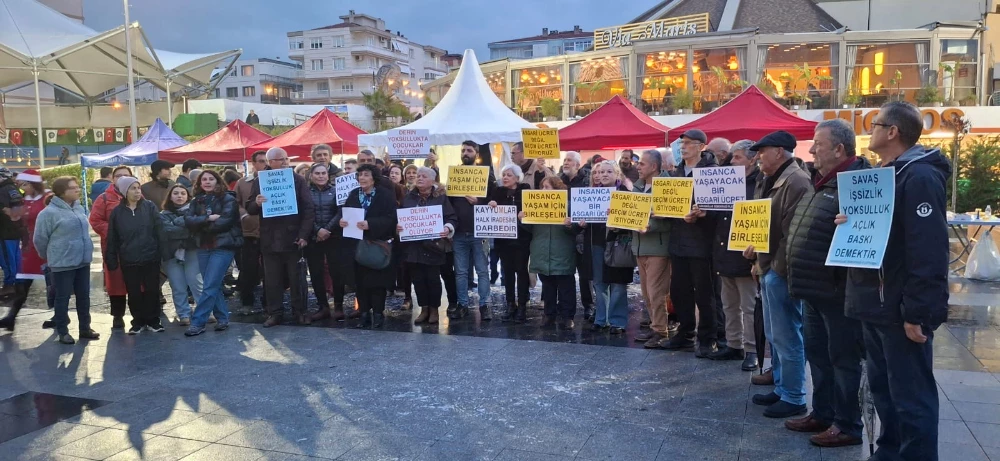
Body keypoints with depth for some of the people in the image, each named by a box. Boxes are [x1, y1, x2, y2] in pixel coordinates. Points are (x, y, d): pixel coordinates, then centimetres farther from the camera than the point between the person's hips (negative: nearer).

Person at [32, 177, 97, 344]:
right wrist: (51, 256, 7)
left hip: (83, 261, 6)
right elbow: (39, 239, -6)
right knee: (63, 298, 4)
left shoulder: (79, 208, 7)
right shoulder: (49, 212, -13)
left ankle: (85, 328, 23)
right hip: (63, 263, -6)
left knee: (84, 296, 12)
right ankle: (63, 332, 14)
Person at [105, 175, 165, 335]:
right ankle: (138, 322, 22)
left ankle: (153, 320, 21)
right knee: (134, 293, 7)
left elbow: (159, 232, -2)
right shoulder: (117, 212, 1)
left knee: (152, 290, 7)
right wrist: (111, 260, 0)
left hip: (151, 258, 0)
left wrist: (161, 253, -8)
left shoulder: (150, 207, -1)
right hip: (129, 260, 0)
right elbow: (112, 239, 3)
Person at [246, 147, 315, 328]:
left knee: (297, 277, 5)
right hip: (270, 239, 2)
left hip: (293, 237, -1)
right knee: (272, 279, 7)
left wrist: (304, 234, -12)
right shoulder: (259, 182, 6)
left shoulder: (298, 180, 1)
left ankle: (300, 311, 15)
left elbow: (308, 209, -4)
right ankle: (274, 313, 15)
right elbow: (249, 208, 7)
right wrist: (257, 203, -18)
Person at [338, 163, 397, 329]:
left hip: (377, 246, -4)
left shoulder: (384, 195, -6)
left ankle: (378, 313, 11)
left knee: (376, 281, 1)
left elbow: (390, 219, -15)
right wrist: (341, 220, -14)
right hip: (357, 246, 4)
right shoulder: (353, 194, 9)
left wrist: (370, 224, -27)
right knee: (360, 281, 7)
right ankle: (364, 313, 16)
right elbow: (343, 212, 10)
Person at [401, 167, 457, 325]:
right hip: (413, 245, 3)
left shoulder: (441, 197, 0)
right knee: (418, 278, 6)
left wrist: (448, 228, -22)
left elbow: (452, 218, -3)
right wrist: (397, 225, -8)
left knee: (433, 278, 3)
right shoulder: (408, 198, 10)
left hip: (433, 245, -3)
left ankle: (434, 309, 17)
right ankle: (424, 308, 19)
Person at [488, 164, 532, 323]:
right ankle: (510, 305, 15)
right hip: (503, 237, 3)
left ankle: (522, 306, 6)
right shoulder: (498, 192, 6)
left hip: (521, 237, -3)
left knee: (521, 270, 1)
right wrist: (491, 206, -18)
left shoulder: (525, 190, -2)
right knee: (507, 271, 8)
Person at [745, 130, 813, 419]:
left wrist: (778, 268, -19)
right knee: (774, 335, 16)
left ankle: (793, 398, 7)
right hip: (767, 267, 10)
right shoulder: (769, 182, 16)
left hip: (780, 270, -10)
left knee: (786, 337, -3)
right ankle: (781, 389, 27)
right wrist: (758, 258, 11)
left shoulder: (796, 182, -16)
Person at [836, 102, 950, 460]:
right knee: (883, 388, 18)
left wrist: (917, 312, -23)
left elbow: (928, 251, -22)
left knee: (910, 396, 0)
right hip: (877, 305, 10)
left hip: (901, 310, -10)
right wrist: (853, 224, 2)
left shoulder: (920, 177, -16)